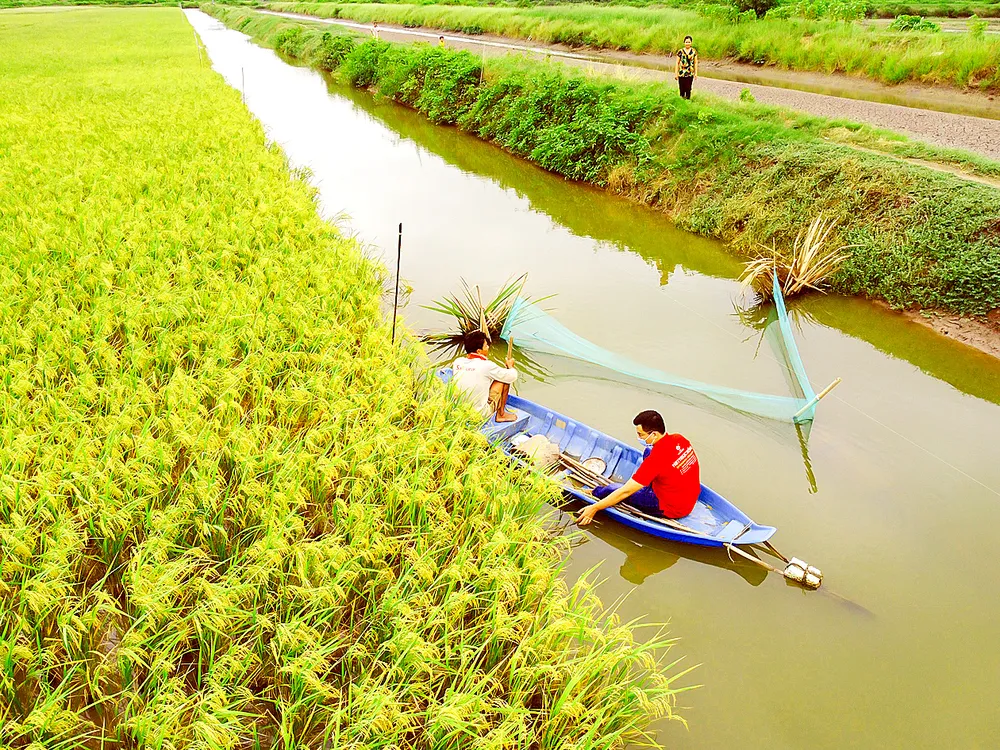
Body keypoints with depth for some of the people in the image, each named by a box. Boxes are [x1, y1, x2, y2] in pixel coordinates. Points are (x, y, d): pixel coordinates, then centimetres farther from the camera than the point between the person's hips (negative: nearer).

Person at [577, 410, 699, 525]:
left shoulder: (656, 459, -30)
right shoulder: (679, 439, -9)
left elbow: (625, 491, -25)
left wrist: (594, 508, -17)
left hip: (671, 510, -8)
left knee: (613, 489, -1)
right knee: (648, 451, 14)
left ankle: (594, 493, 31)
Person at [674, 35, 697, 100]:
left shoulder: (694, 51, 3)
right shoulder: (680, 51, -3)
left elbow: (695, 62, 8)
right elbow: (677, 63, 0)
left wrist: (696, 73, 4)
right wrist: (676, 73, -2)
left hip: (690, 74, 1)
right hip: (681, 73, -1)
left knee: (688, 89, 2)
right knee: (682, 88, 0)